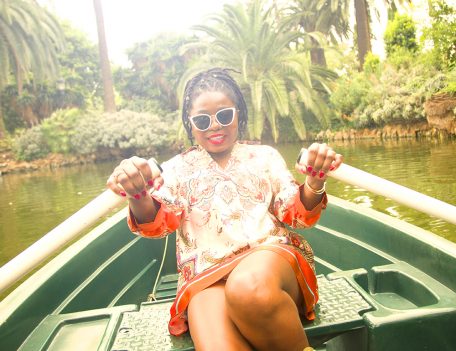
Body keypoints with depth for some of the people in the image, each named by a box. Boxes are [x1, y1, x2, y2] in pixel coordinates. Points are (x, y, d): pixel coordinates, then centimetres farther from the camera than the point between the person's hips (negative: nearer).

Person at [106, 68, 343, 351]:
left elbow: (296, 214, 10)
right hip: (206, 277, 0)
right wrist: (137, 195, -22)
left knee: (250, 287, -37)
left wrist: (315, 184, -13)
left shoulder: (264, 156, 17)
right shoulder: (178, 168, 17)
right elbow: (159, 222, 2)